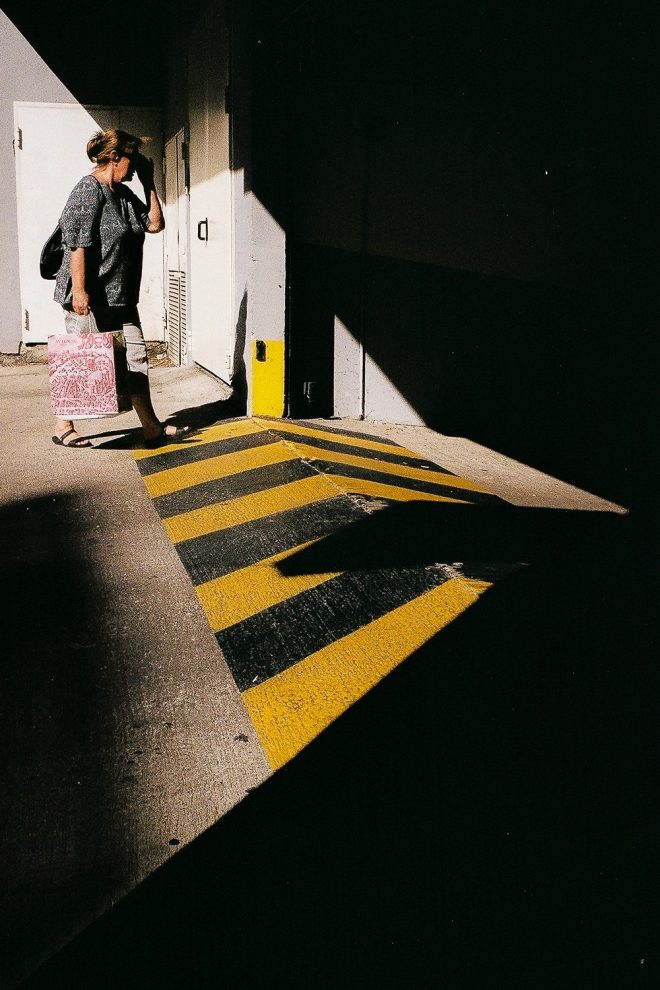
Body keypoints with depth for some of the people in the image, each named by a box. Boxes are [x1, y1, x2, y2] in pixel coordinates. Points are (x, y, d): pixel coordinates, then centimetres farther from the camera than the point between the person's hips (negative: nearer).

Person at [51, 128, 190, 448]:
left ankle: (152, 428, 10)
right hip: (90, 298, -8)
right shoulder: (88, 190, -12)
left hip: (120, 296, 9)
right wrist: (79, 290, -23)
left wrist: (148, 184, 13)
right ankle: (63, 427, 16)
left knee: (135, 357, 6)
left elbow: (155, 224, 18)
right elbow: (77, 243, -18)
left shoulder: (124, 194, 15)